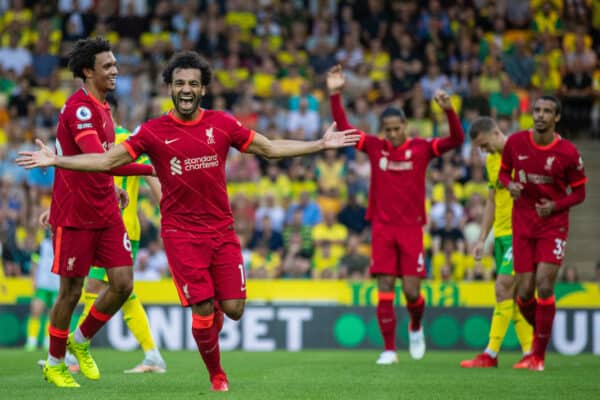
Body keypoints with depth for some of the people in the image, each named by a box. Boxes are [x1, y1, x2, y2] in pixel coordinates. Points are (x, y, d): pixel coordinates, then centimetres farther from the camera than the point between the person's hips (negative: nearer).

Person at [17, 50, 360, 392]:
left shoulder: (222, 124, 3)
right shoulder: (153, 132, -3)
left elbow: (270, 149, 10)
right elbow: (106, 161, -2)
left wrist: (321, 144, 6)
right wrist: (55, 160, -12)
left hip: (222, 230, 2)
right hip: (181, 233, -2)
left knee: (233, 308, -3)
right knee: (203, 310, -9)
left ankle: (213, 315, 34)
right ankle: (217, 375, 14)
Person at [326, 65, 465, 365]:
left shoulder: (420, 148, 0)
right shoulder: (375, 147, 4)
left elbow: (456, 139, -10)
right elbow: (343, 128, 1)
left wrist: (448, 110, -25)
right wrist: (335, 95, -10)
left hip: (411, 227, -1)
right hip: (382, 227, 1)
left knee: (412, 291, -4)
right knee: (384, 290, -3)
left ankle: (416, 328, 28)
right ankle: (389, 350, 3)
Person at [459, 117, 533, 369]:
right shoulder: (491, 160, 15)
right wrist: (482, 238, 18)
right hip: (501, 234, 8)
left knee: (503, 288, -12)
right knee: (513, 294, 5)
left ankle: (491, 354, -10)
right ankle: (529, 352, 10)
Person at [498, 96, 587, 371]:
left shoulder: (568, 153, -9)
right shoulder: (515, 143, -3)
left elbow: (579, 193, 1)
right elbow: (504, 172, 14)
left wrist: (555, 206, -17)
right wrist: (510, 185, -10)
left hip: (553, 224, -2)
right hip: (522, 224, 3)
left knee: (544, 286, -14)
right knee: (524, 292, -1)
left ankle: (539, 356, -5)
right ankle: (538, 330, 32)